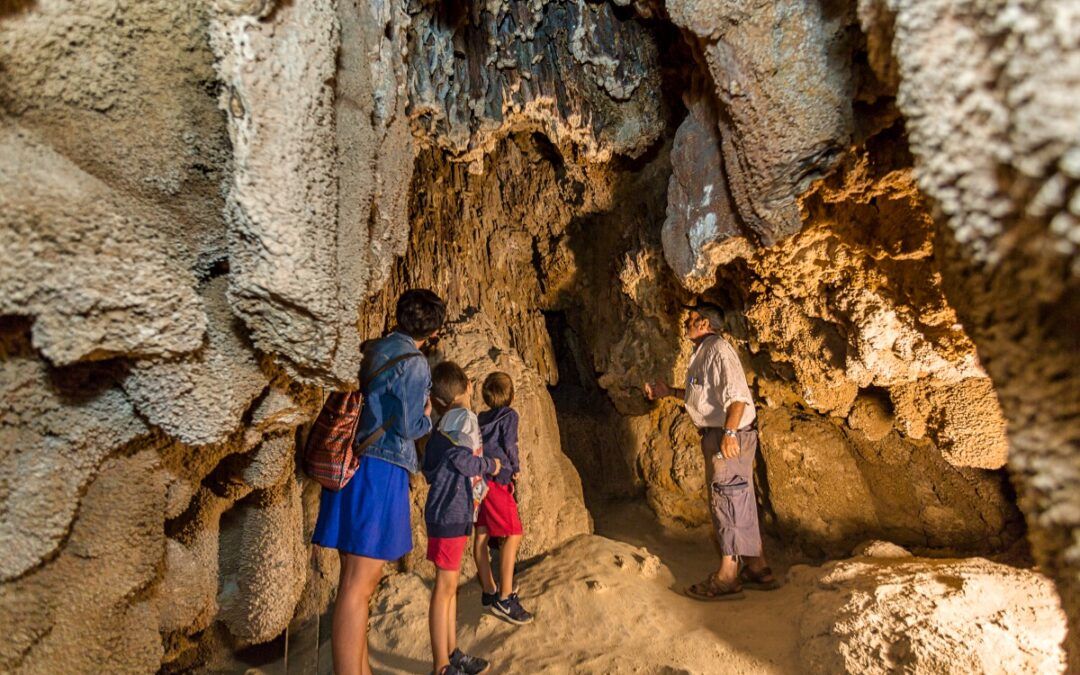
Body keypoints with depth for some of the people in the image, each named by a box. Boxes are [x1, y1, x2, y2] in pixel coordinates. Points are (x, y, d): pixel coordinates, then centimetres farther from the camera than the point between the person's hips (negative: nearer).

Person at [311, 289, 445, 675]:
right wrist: (428, 417, 10)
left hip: (351, 466, 8)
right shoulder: (414, 363, -9)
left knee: (356, 579, 16)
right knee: (360, 584, -6)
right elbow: (408, 427, -10)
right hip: (380, 470, -8)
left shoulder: (373, 350, 13)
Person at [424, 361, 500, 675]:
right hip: (450, 513, -9)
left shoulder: (445, 421, 12)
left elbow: (430, 468, 13)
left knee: (449, 584, 16)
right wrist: (489, 465, -9)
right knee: (445, 587, -1)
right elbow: (459, 456, -25)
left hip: (449, 510, 9)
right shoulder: (464, 416, -13)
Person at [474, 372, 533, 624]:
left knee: (481, 535, 12)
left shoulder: (480, 418, 16)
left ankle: (489, 592, 24)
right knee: (513, 535, -4)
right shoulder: (509, 415, -2)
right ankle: (505, 599, -7)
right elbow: (508, 445, -11)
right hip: (497, 480, -8)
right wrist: (516, 469, 4)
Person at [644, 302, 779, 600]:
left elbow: (736, 393, -22)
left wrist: (729, 433, -30)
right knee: (741, 502, 14)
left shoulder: (717, 348, -12)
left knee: (725, 501, -5)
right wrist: (669, 392, 26)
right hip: (717, 434, 10)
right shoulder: (703, 352, 19)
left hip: (730, 435, -10)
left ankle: (726, 578, 2)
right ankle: (758, 568, 24)